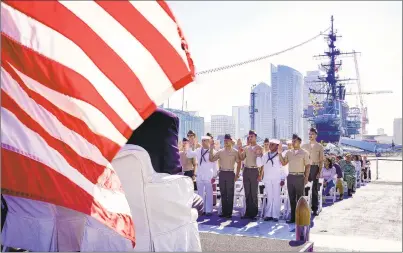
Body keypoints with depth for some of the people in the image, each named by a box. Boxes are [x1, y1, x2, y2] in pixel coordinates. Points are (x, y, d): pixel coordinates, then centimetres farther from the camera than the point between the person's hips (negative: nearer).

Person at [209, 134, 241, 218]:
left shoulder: (235, 152, -1)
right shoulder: (220, 151, 8)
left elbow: (239, 163, 1)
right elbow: (211, 159, 5)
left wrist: (237, 174, -5)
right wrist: (211, 150, -5)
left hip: (230, 174, -4)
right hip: (222, 173, 4)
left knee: (230, 194, 0)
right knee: (223, 194, 7)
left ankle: (229, 212, 6)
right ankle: (224, 211, 14)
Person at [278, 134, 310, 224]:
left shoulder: (304, 152, 1)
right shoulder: (289, 152, 12)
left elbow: (307, 166, -1)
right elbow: (283, 163, 6)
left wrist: (306, 177, -9)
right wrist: (280, 153, -4)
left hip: (299, 176, -4)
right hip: (290, 176, 4)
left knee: (300, 198, 0)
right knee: (292, 198, 7)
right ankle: (293, 217, 13)